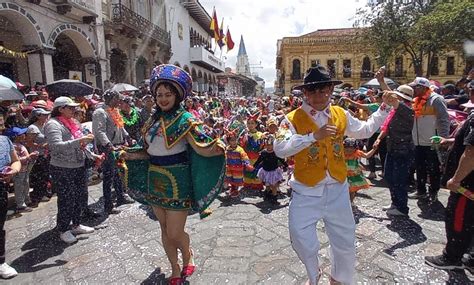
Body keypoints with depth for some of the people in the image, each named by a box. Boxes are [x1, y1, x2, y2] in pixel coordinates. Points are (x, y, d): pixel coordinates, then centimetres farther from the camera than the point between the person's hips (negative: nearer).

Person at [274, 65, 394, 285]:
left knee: (345, 245, 18)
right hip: (306, 193, -4)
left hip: (337, 190, 4)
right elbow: (280, 149, -26)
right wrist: (314, 136, -30)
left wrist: (384, 107, 16)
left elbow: (365, 130, 22)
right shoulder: (293, 119, -11)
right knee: (304, 244, 3)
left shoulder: (341, 115, 4)